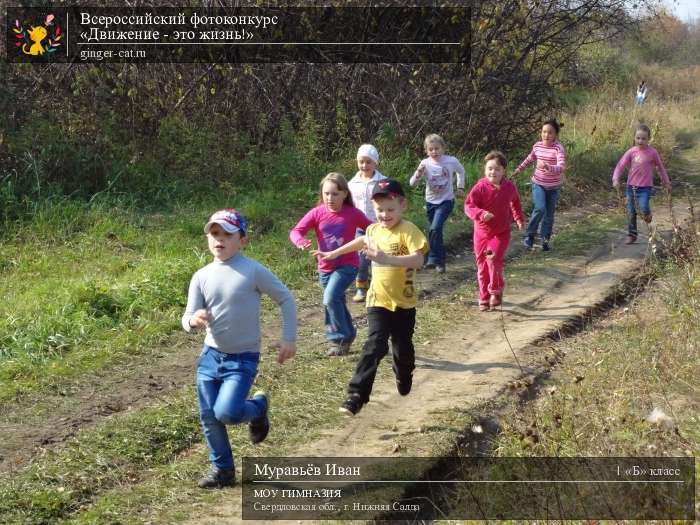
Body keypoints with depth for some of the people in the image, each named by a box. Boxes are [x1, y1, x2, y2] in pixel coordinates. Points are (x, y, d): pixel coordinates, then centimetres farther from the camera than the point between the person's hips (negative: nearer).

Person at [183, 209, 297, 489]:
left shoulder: (253, 271, -11)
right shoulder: (201, 277, 0)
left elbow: (285, 298, -2)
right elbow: (187, 319, 0)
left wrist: (289, 339, -4)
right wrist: (193, 319, -25)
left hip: (242, 359, -4)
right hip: (210, 355, 4)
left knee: (227, 413, -18)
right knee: (208, 417, 5)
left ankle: (258, 407, 15)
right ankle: (222, 469, 25)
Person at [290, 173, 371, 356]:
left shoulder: (353, 214, -10)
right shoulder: (317, 213, -7)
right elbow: (296, 231, -14)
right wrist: (300, 241, -34)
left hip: (347, 265, -4)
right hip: (326, 267, 4)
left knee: (331, 298, -23)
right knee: (337, 304, 18)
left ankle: (340, 338, -7)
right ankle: (347, 335, 40)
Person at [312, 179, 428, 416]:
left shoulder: (408, 231, -16)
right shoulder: (374, 230, 3)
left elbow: (418, 260, -32)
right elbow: (362, 241, 28)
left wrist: (387, 258, -44)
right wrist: (334, 253, 37)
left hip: (404, 303, -2)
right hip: (378, 301, 2)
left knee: (403, 346, 15)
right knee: (375, 345, -13)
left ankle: (404, 379, 46)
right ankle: (356, 395, -18)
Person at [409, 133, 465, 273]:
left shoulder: (451, 161, -11)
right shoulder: (425, 164, -10)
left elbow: (461, 171, 13)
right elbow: (412, 183, -15)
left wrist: (460, 187, 13)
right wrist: (418, 173, -33)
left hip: (446, 201, -3)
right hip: (431, 202, 3)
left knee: (435, 229, -21)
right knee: (433, 231, 12)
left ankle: (434, 259, -10)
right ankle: (439, 261, 28)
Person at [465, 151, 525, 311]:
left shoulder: (509, 187, -5)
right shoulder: (480, 187, -14)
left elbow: (515, 202, 18)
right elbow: (468, 206, -20)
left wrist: (519, 218, 18)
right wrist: (481, 214, -37)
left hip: (501, 233, 0)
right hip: (482, 232, 1)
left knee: (494, 258, -24)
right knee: (482, 267, 8)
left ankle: (496, 291, -4)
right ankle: (484, 299, 24)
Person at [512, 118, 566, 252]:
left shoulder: (558, 148, -21)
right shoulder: (537, 146, -7)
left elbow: (561, 168, -36)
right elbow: (530, 159, 16)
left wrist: (548, 167, -54)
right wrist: (519, 169, 26)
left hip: (553, 187, -1)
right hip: (538, 184, 1)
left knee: (549, 214, 9)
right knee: (540, 208, -20)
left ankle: (545, 239, 28)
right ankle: (530, 235, -4)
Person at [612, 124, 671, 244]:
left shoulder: (652, 153, -5)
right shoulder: (631, 152, -2)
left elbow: (660, 167, 8)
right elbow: (620, 166, -3)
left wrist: (666, 182, 15)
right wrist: (616, 179, -18)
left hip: (645, 187, -3)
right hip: (631, 186, 3)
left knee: (644, 209, -22)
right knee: (631, 213, 7)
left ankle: (647, 215, 14)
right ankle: (631, 235, 20)